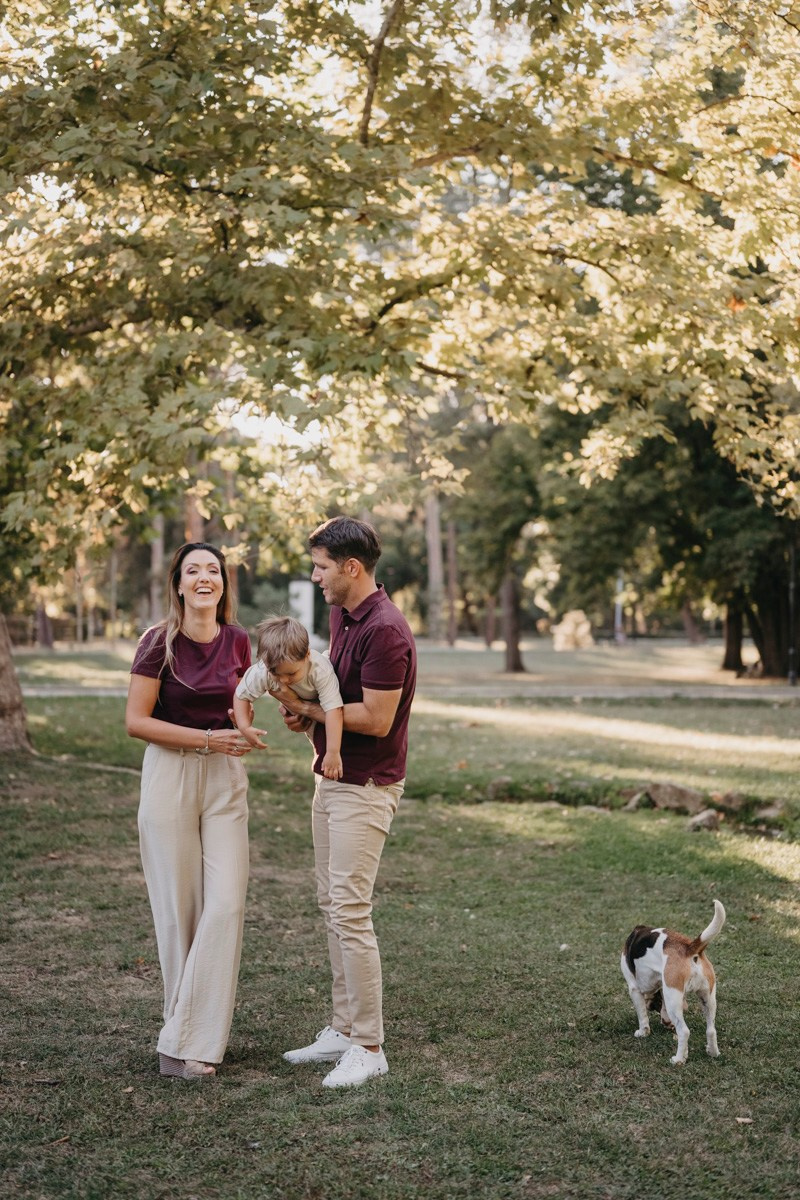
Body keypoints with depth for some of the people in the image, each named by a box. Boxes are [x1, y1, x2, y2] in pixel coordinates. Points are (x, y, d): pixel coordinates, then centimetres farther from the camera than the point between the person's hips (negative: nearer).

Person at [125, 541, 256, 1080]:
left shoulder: (238, 641, 4)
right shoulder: (160, 642, -7)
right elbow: (136, 721, -9)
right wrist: (206, 739, -16)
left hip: (225, 779, 3)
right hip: (170, 776, -3)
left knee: (226, 903, -5)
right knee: (179, 907, 1)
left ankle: (191, 1039, 3)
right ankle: (186, 1026, 15)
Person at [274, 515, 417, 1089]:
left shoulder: (385, 630, -21)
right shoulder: (341, 613, 9)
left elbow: (376, 719, -23)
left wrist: (309, 708, -12)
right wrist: (305, 707, 3)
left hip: (366, 786, -10)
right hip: (331, 777, 10)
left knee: (351, 911, -9)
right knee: (332, 905, 14)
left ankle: (370, 1047, 0)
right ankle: (344, 1028, 23)